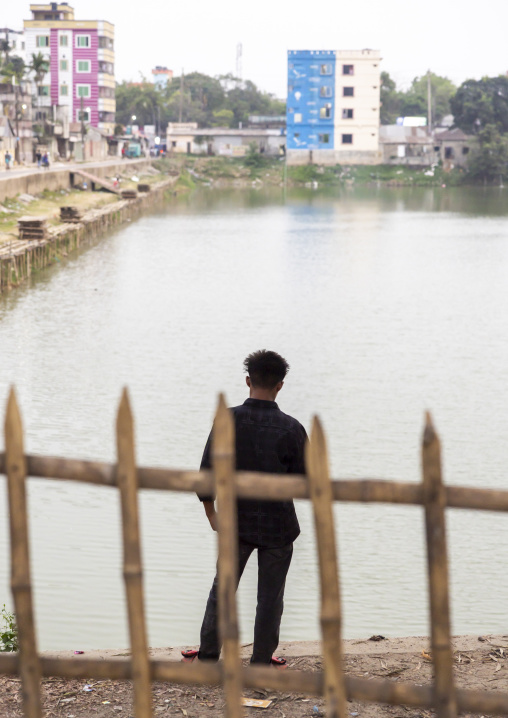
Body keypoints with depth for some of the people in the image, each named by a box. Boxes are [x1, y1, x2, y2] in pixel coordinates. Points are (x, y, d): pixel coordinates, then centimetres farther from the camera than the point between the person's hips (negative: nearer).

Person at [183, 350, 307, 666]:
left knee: (222, 590, 16)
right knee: (270, 596, 11)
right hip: (279, 525, -1)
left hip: (236, 522, 1)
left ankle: (208, 656, 25)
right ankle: (261, 663, 18)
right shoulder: (291, 428, -13)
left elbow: (206, 472, -7)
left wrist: (211, 512, 8)